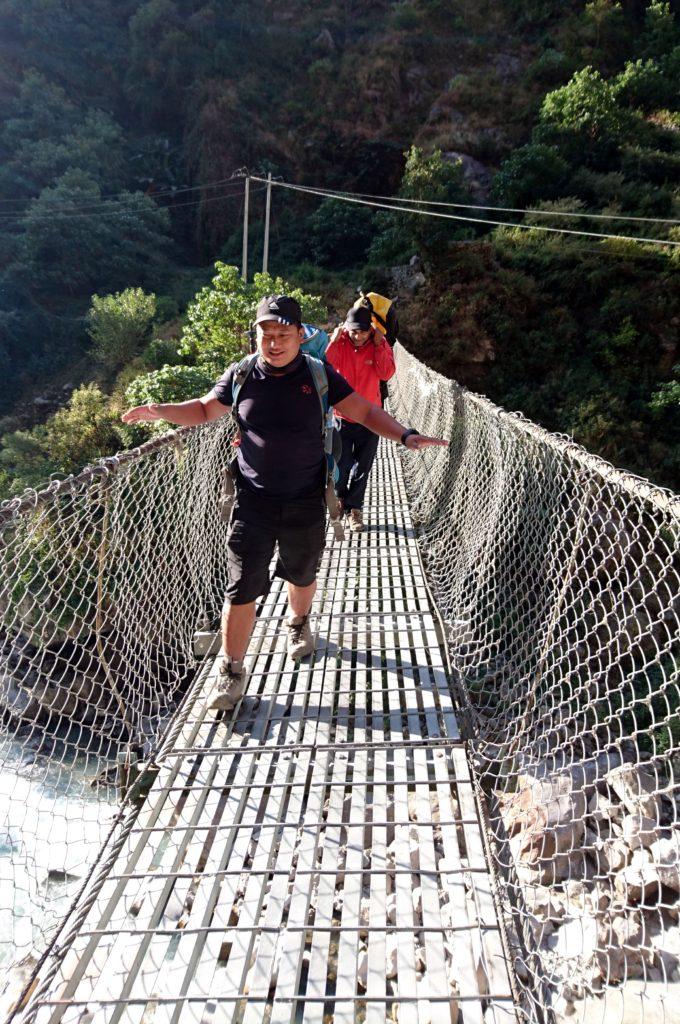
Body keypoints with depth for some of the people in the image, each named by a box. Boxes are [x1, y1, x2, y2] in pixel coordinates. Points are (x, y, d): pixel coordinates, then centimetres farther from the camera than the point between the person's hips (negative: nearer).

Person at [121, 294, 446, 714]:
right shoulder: (241, 375, -2)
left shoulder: (318, 375, -4)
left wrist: (406, 435, -12)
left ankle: (299, 623, 53)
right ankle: (232, 674, 14)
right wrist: (160, 410, -3)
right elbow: (205, 410, 13)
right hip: (254, 501, 0)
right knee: (242, 587, -1)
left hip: (306, 502, 1)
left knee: (302, 574, 20)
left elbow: (364, 411, 1)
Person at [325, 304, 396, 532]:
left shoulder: (380, 344, -4)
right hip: (342, 415, -1)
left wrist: (379, 345, -21)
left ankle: (355, 508, 25)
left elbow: (387, 374, -16)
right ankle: (341, 498, 33)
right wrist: (334, 341, -24)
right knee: (342, 465, 3)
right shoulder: (340, 343, -7)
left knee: (362, 468, 9)